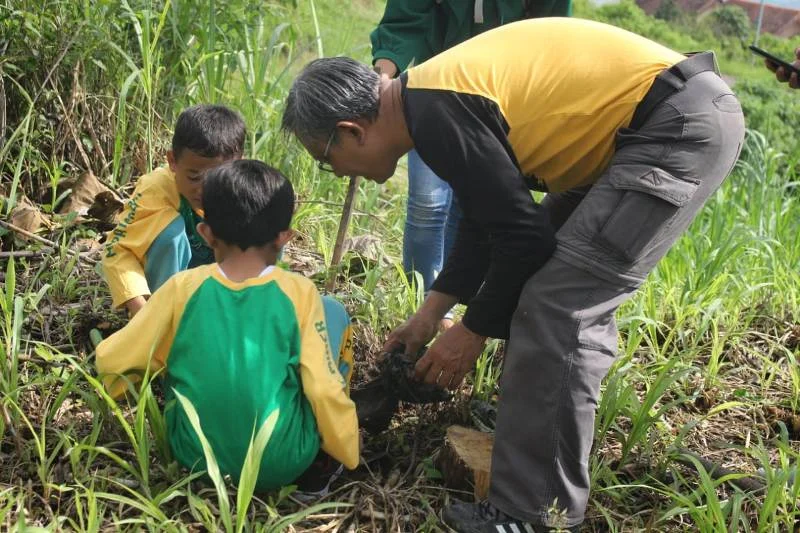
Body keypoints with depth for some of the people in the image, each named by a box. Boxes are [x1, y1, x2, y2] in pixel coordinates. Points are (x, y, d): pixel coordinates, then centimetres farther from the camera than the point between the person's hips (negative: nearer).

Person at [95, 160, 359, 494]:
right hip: (282, 464, -2)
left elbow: (110, 360, 1)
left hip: (195, 458, 2)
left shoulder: (183, 287, -5)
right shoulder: (300, 293, -10)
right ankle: (320, 463, 14)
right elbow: (325, 390, -9)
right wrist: (348, 456, 7)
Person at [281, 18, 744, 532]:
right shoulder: (435, 96, 12)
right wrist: (430, 314, 21)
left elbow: (523, 236, -16)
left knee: (553, 306, -12)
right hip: (685, 116, 10)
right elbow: (492, 218, 19)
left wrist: (473, 331, -2)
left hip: (685, 124, -10)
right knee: (572, 292, 18)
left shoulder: (435, 113, -18)